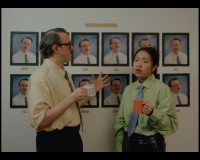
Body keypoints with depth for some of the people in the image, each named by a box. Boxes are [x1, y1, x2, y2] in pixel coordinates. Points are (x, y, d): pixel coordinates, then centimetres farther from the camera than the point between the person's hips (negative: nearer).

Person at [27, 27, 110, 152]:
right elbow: (40, 121, -26)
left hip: (73, 137, 9)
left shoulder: (64, 73, 8)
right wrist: (71, 98, -27)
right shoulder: (41, 77, -20)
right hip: (54, 141, -8)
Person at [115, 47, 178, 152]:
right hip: (129, 143, 5)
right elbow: (120, 121, 5)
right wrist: (119, 148, 2)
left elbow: (172, 124, -16)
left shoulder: (162, 89, -13)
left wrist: (153, 113, -33)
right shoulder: (128, 89, 2)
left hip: (151, 146, -4)